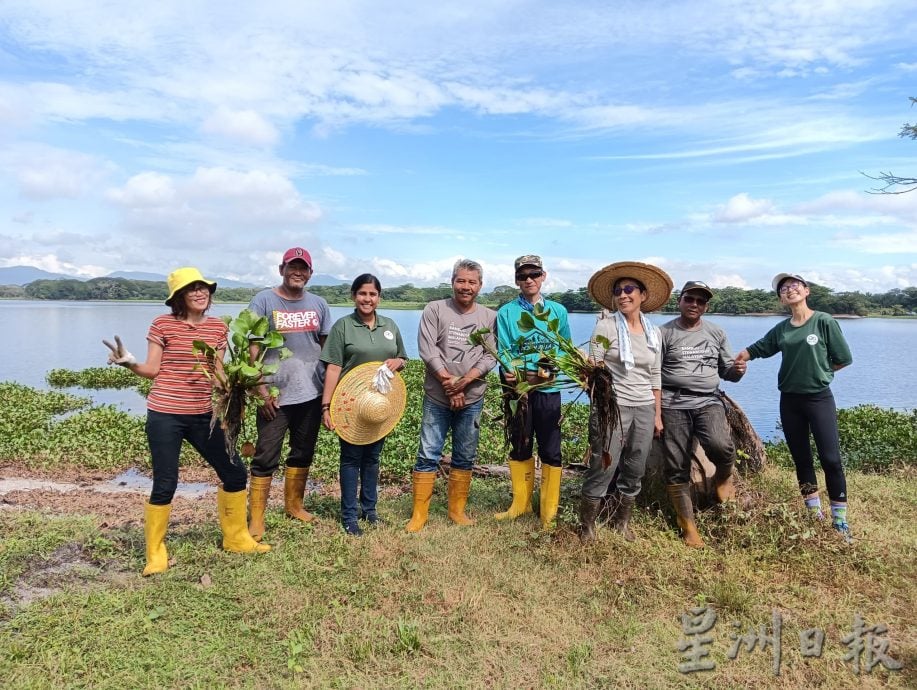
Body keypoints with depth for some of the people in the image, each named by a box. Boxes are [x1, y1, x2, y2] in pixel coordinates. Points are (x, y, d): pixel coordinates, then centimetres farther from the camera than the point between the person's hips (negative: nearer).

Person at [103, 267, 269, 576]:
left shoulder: (219, 327, 6)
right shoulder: (163, 325, -5)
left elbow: (218, 373, 10)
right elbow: (152, 370, -4)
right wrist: (129, 362, -21)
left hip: (202, 415, 5)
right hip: (165, 415, -5)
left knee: (235, 472, 9)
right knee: (165, 485, 0)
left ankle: (237, 538, 29)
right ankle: (155, 554, 21)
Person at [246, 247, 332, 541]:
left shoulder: (318, 304, 6)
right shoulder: (263, 301, -7)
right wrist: (261, 387, -14)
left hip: (312, 394, 5)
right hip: (276, 395, -4)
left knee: (303, 453, 16)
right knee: (266, 457, 1)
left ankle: (294, 504, 34)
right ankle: (256, 518, 12)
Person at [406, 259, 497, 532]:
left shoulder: (490, 317, 5)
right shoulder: (435, 309, -1)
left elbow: (490, 356, -2)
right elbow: (428, 349, -9)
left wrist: (465, 380, -16)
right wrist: (449, 383, -14)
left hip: (472, 399, 2)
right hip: (437, 397, -2)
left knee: (465, 458, 11)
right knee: (428, 456, 0)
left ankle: (457, 510, 26)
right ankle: (419, 514, 11)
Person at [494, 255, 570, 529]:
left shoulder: (558, 311, 5)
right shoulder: (506, 312, 2)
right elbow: (504, 352, -5)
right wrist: (513, 373, -25)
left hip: (548, 389, 0)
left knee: (550, 451, 3)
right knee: (519, 448, 12)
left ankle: (549, 511, 15)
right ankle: (521, 503, 28)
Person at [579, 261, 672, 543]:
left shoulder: (654, 333, 10)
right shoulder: (605, 326, -5)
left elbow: (655, 377, 15)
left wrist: (658, 415, 14)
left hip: (644, 409, 5)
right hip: (611, 407, -5)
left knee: (635, 471, 11)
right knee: (603, 469, -4)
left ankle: (622, 522, 28)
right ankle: (587, 526, 10)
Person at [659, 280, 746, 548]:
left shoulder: (717, 333, 14)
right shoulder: (664, 333, 2)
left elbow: (726, 370, 19)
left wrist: (736, 370, -6)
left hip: (709, 402, 2)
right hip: (673, 405, -2)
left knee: (721, 446, -27)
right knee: (676, 469, 0)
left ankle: (723, 477, 9)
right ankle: (689, 527, 15)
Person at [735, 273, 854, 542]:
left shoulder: (824, 321, -7)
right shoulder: (781, 329, 4)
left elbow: (843, 359, -3)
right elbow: (756, 349, 12)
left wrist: (818, 371, 1)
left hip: (819, 398, -4)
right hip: (790, 400, 4)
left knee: (830, 458, -4)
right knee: (801, 458, 10)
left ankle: (840, 521, 8)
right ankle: (815, 514, 23)